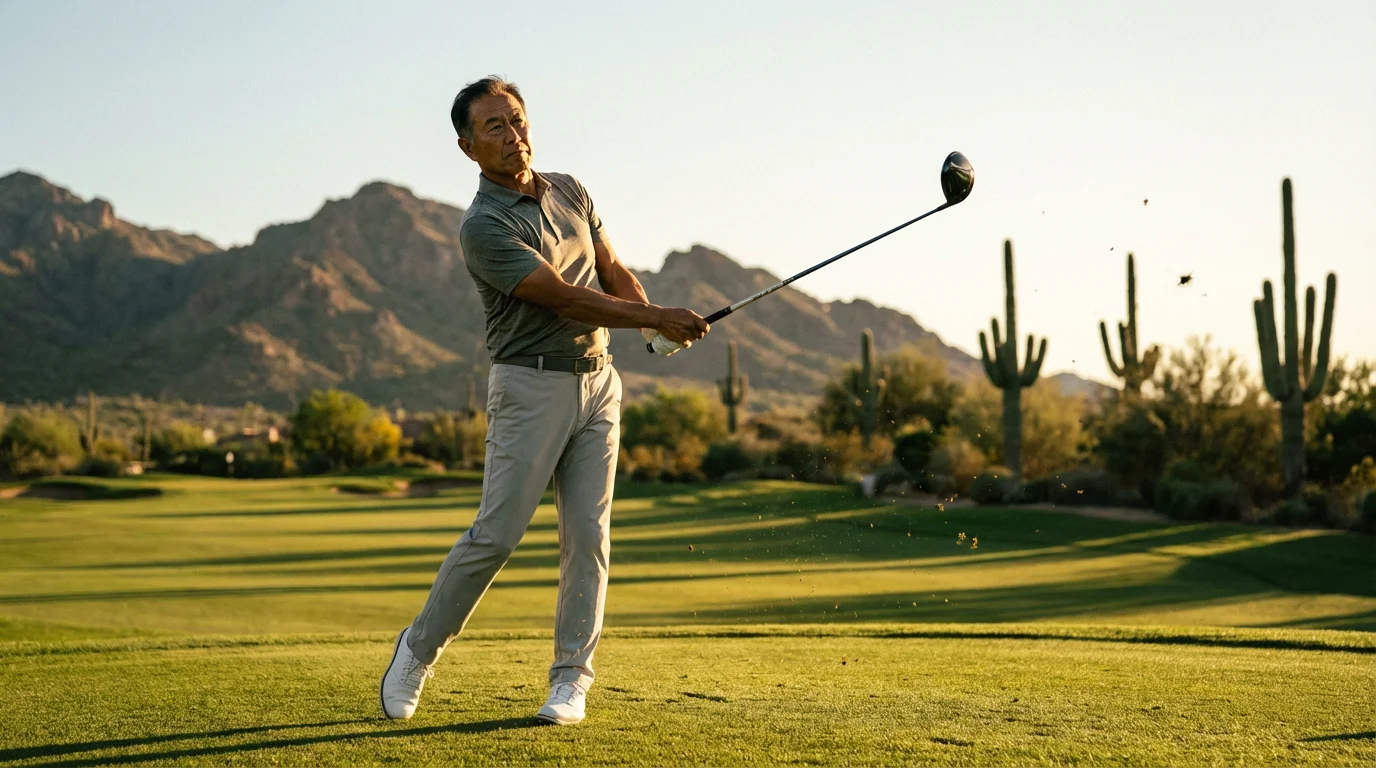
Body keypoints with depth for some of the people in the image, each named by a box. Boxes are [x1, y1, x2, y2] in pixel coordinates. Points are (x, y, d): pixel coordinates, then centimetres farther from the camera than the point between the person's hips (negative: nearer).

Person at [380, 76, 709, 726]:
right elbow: (565, 298, -18)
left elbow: (614, 273, 14)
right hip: (532, 386, -6)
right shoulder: (483, 227, -13)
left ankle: (571, 678, 8)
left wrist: (655, 320, -6)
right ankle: (419, 650, 13)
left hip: (597, 380, 6)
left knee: (588, 535, 1)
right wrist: (657, 318, -19)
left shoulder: (569, 191, 11)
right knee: (495, 534, -5)